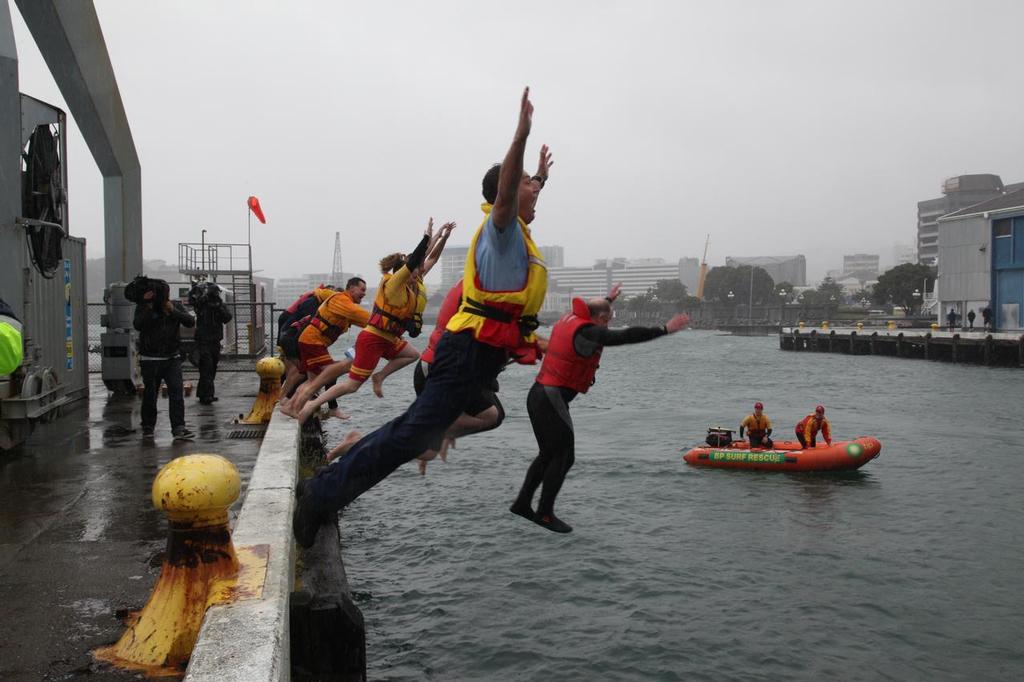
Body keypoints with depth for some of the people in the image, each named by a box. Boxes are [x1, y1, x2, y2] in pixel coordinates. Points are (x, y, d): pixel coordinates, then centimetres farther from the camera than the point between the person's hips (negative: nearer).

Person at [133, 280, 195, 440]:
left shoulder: (176, 306, 5)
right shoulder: (144, 307, -1)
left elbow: (191, 322, -6)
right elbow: (138, 325, -17)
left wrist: (173, 311, -15)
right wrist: (148, 307, -20)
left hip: (172, 358, 1)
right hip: (150, 360, -1)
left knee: (177, 392, -10)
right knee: (150, 395, 6)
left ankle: (178, 429, -12)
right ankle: (148, 427, 23)